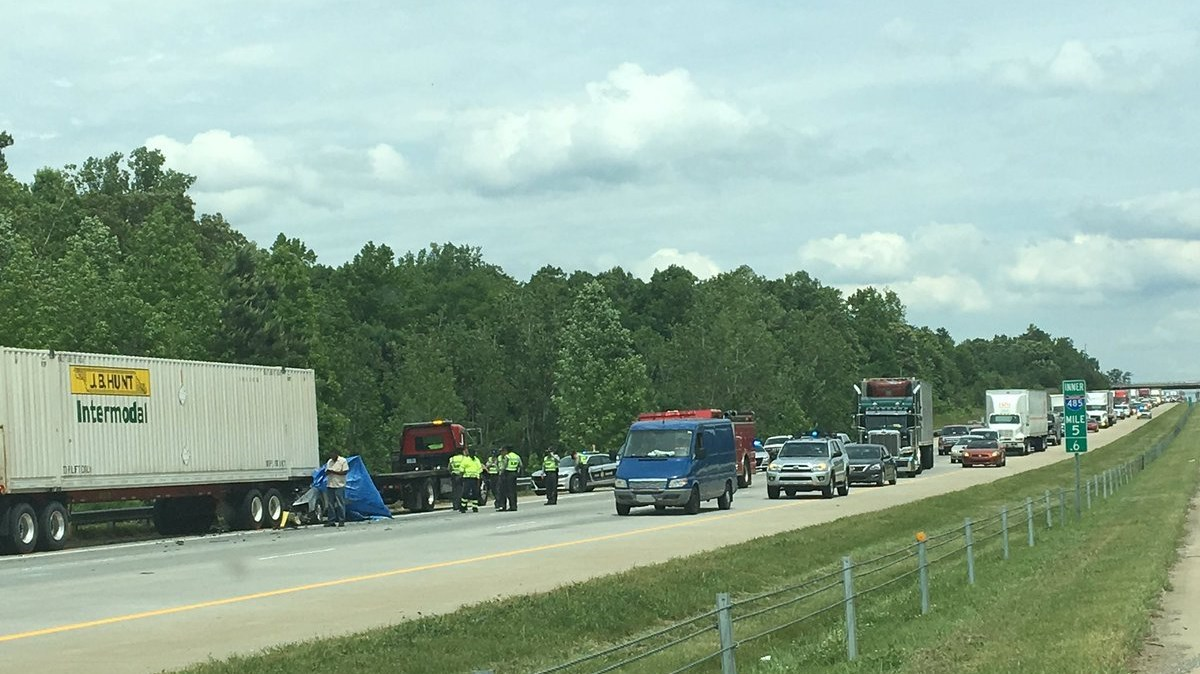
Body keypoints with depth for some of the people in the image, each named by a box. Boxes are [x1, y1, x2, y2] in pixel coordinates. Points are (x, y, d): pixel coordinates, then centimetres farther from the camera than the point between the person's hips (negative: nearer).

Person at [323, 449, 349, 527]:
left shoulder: (343, 461, -2)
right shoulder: (329, 462, 16)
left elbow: (345, 472, -10)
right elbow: (326, 472, 18)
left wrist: (334, 472, -15)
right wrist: (328, 472, -6)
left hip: (339, 486, -6)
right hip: (330, 485, 6)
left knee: (340, 504, -6)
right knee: (330, 504, 4)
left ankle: (341, 521, -3)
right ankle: (331, 520, 8)